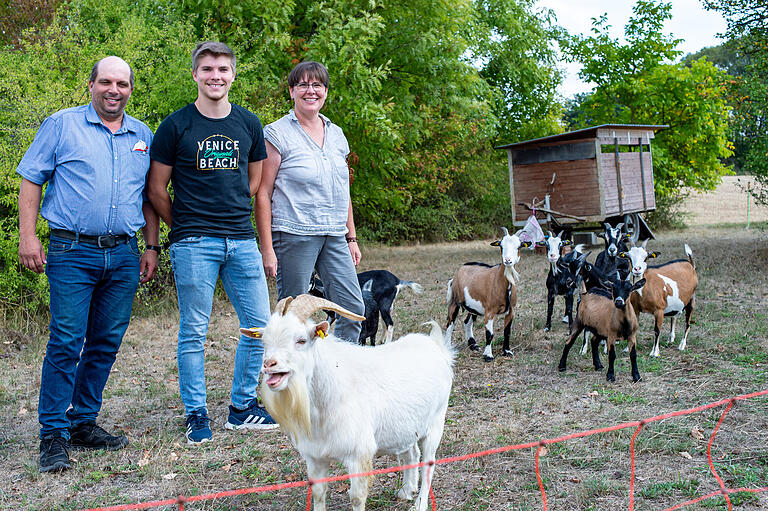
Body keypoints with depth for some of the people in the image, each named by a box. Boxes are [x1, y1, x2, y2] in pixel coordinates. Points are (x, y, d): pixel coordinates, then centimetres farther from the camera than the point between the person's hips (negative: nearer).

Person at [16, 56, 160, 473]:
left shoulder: (142, 135, 14)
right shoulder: (62, 125, 2)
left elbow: (149, 196, 19)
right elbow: (31, 181, 2)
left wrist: (151, 246, 13)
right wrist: (27, 236, -7)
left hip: (124, 255, 4)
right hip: (73, 253, -4)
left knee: (106, 343, 8)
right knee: (66, 342, -6)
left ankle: (83, 423, 21)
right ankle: (53, 435, 3)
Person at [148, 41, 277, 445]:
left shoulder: (249, 124, 10)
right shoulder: (176, 126, -1)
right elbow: (156, 189, 4)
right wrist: (186, 227, 10)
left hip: (242, 241, 4)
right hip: (193, 245, -4)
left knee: (260, 325, 5)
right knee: (194, 332, 2)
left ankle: (242, 407, 21)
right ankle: (197, 415, 16)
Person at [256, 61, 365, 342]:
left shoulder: (336, 134, 15)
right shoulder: (278, 134, -3)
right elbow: (263, 194, -6)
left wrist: (351, 237, 17)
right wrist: (267, 249, -12)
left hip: (335, 236, 6)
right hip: (293, 234, -6)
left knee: (353, 308, 2)